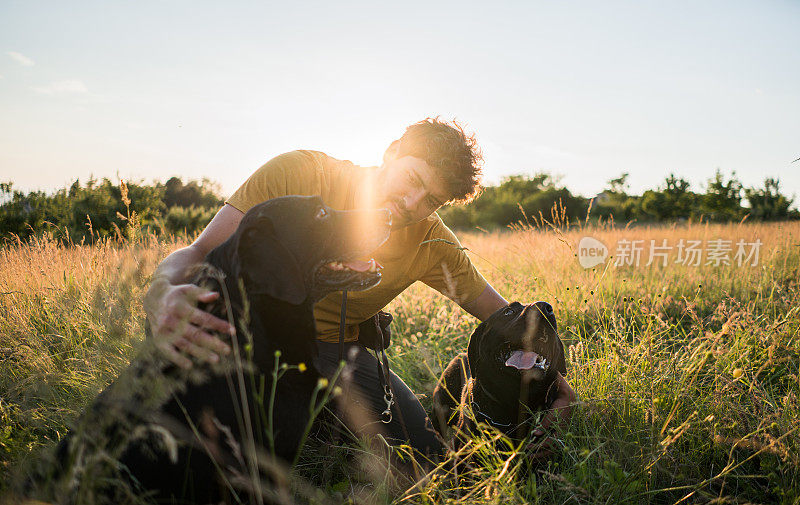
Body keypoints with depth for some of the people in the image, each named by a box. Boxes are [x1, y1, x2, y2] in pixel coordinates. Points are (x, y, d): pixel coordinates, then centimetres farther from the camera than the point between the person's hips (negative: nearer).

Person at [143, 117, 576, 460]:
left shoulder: (431, 245, -11)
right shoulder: (299, 174, -22)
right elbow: (199, 252, -24)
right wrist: (161, 292, -48)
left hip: (332, 348, 3)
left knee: (427, 452, -7)